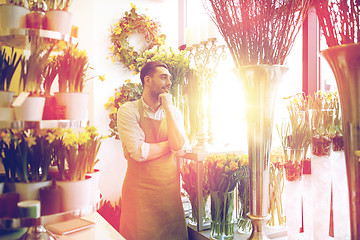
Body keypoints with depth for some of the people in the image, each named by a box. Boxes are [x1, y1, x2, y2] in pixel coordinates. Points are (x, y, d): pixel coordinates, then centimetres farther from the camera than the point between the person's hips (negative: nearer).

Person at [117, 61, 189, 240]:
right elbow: (138, 152, -19)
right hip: (140, 190, -4)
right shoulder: (128, 111, -8)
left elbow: (180, 146, -9)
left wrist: (168, 109, -11)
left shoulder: (174, 112, 6)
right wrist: (170, 144, -5)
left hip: (170, 187, 4)